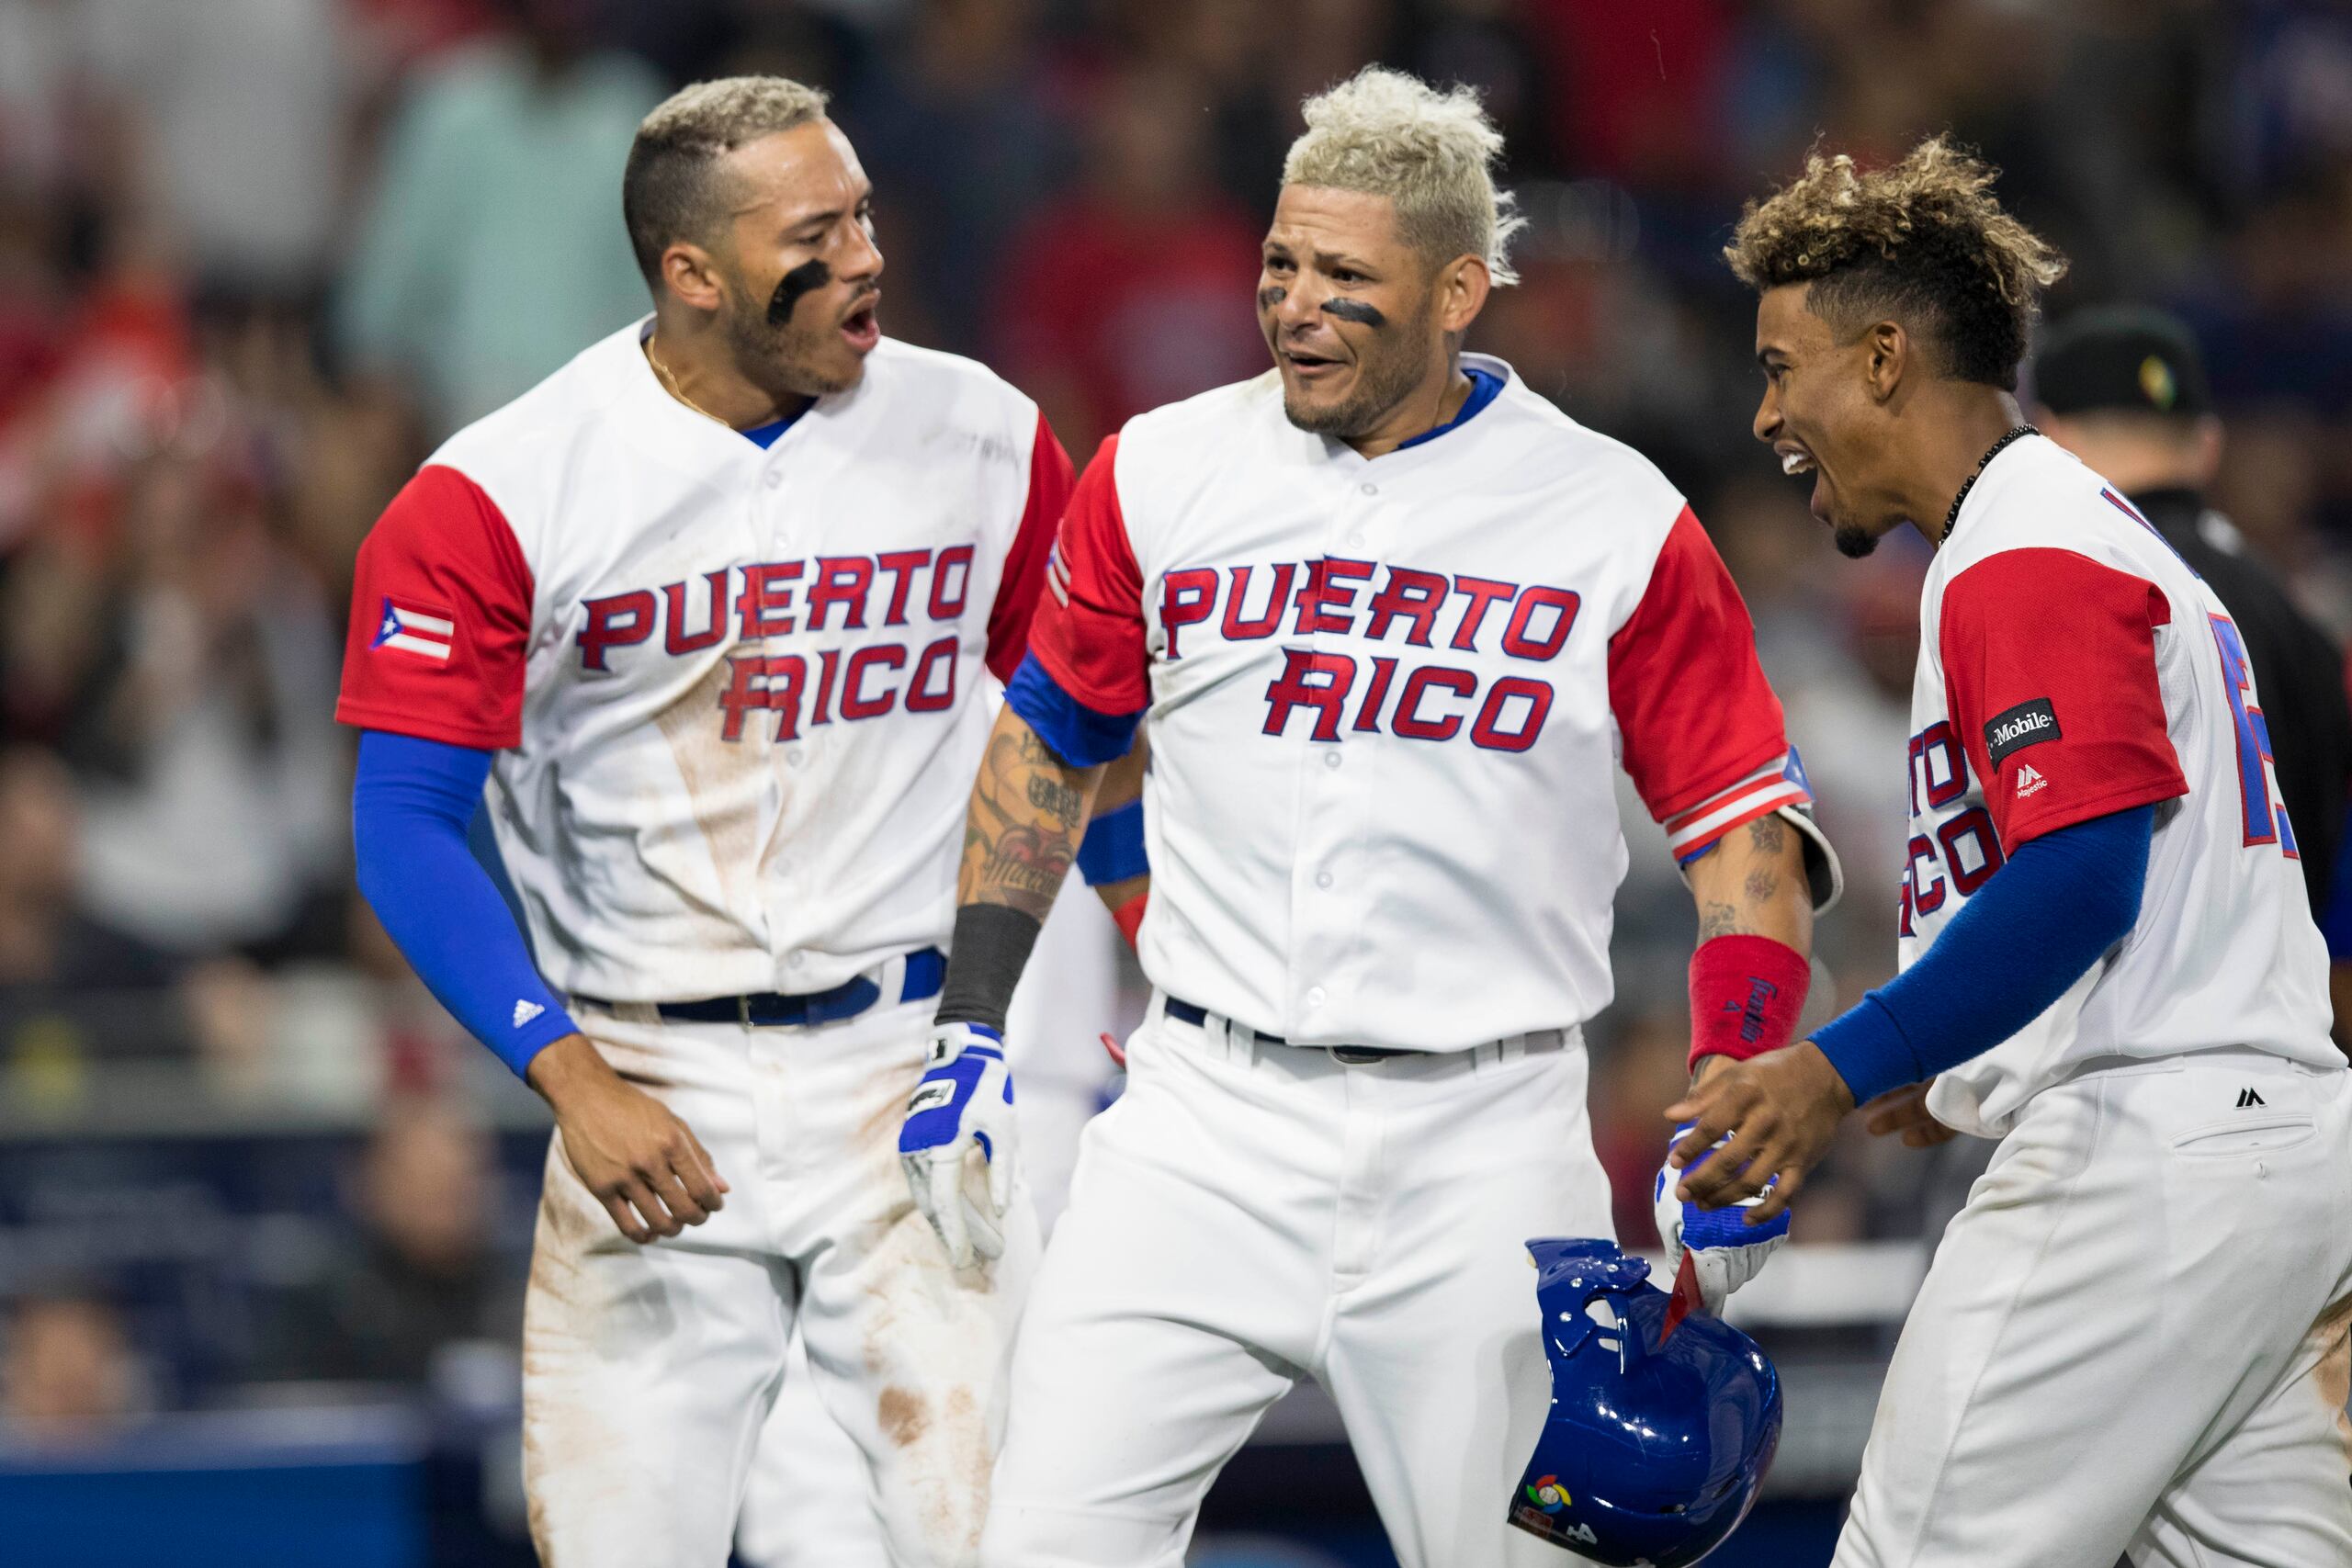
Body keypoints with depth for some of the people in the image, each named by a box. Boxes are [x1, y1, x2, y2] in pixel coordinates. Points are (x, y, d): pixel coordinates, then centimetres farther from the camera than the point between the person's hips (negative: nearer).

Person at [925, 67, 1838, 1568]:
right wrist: (974, 1020, 10)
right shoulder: (1162, 475, 4)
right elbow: (1046, 741, 17)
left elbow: (1741, 820, 3)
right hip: (1207, 1123, 1)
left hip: (1486, 1146, -1)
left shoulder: (1614, 518, -1)